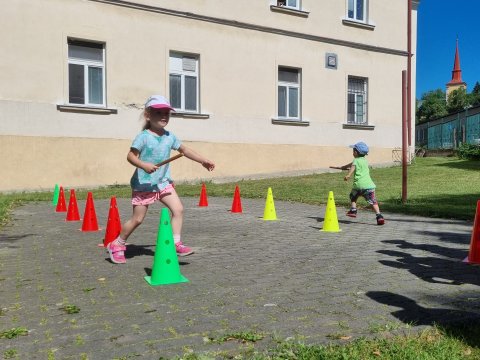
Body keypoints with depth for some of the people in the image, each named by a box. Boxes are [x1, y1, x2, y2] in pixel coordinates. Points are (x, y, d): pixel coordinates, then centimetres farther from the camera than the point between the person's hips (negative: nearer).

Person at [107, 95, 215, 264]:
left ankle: (176, 243, 1)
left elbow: (184, 150, 16)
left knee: (178, 209, -9)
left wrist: (203, 160, 15)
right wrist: (144, 165, -32)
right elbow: (131, 156, -15)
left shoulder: (170, 137, 4)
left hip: (163, 182, 5)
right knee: (137, 219, 1)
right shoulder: (143, 137, -13)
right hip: (143, 184, -5)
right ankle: (117, 245, 22)